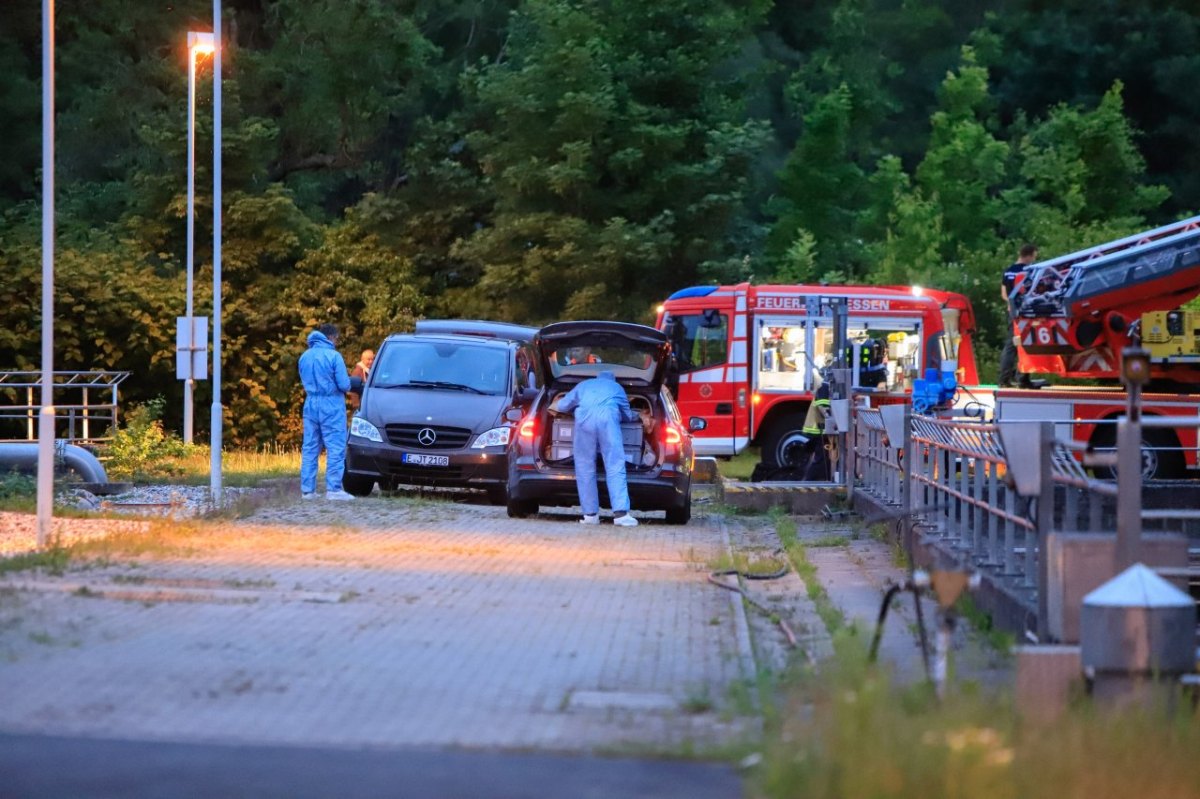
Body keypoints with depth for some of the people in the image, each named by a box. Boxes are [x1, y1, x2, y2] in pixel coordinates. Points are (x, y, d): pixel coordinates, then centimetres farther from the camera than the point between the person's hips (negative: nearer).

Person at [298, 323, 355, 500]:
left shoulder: (305, 357, 9)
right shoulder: (333, 356, -11)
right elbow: (344, 385, -12)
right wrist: (347, 384, 9)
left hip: (311, 405, 6)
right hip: (331, 406, -6)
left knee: (310, 449, 8)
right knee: (336, 449, -3)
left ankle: (307, 489, 8)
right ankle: (333, 489, -8)